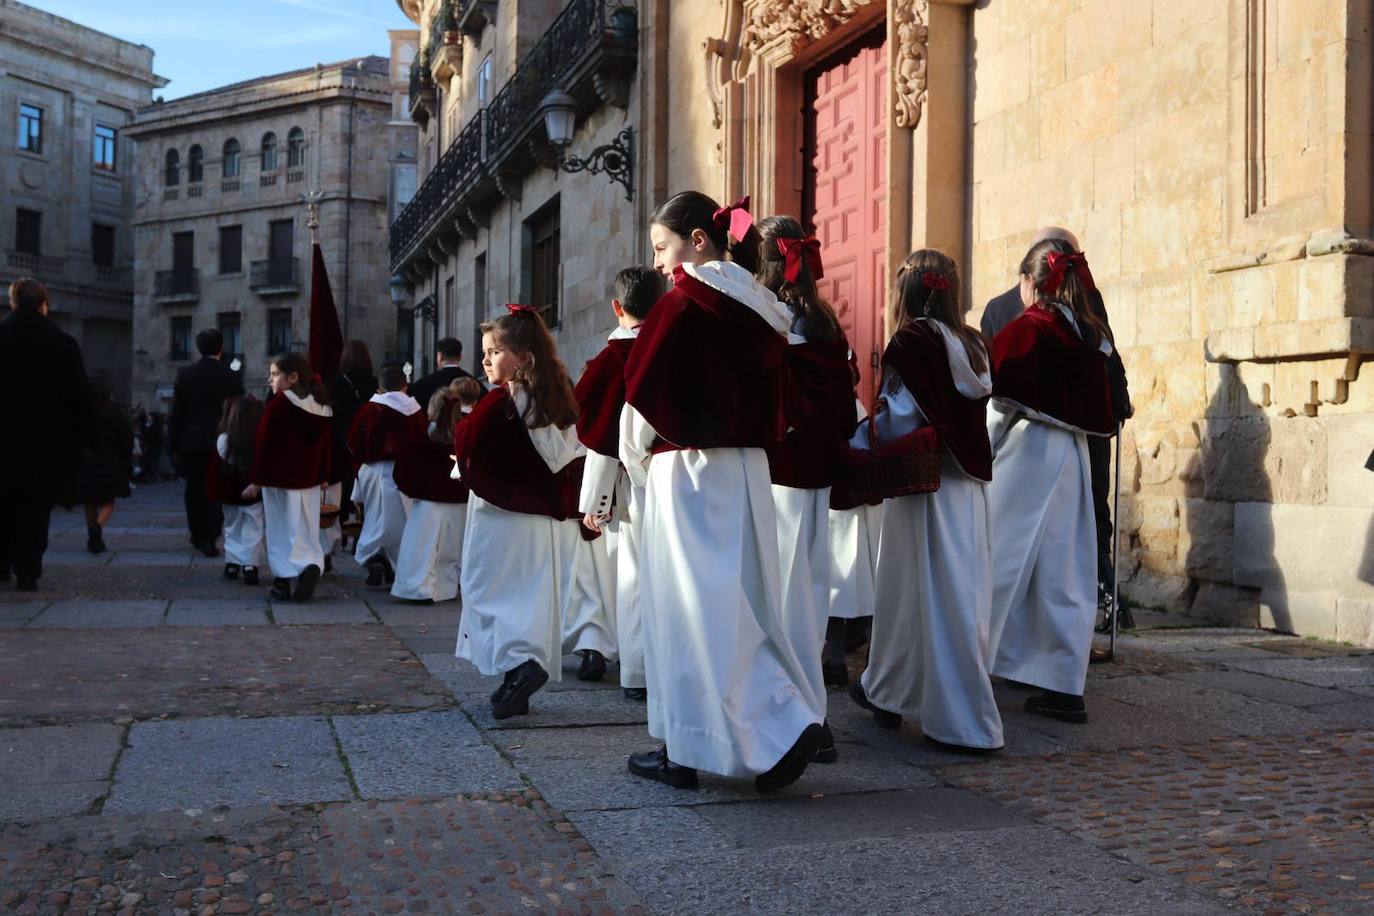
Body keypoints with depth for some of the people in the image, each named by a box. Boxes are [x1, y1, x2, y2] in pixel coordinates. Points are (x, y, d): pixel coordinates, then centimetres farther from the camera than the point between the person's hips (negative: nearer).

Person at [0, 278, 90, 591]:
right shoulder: (63, 344, -4)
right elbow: (79, 397, -4)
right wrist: (79, 437, 3)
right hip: (48, 439, -1)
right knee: (36, 505, 4)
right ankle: (27, 571, 1)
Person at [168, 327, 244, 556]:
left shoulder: (185, 374, -2)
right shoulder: (231, 376, -6)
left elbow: (177, 413, -1)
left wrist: (173, 444, 6)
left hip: (191, 442, 1)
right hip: (220, 442, -1)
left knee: (194, 489, 14)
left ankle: (198, 535, 23)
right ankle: (209, 539, -2)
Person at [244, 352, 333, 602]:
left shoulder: (277, 405, -13)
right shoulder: (321, 406, 6)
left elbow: (263, 445, -13)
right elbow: (326, 445, 11)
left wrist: (256, 480, -9)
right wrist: (323, 476, 20)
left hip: (279, 479, -5)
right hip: (310, 480, 5)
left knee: (281, 529, 4)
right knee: (304, 528, 11)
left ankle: (283, 582, 6)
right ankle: (311, 564, -13)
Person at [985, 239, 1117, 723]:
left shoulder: (1023, 331, -8)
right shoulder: (1089, 335, 11)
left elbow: (1002, 408, -9)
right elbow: (1101, 407, 12)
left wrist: (980, 455, 2)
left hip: (1027, 451, -6)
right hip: (1073, 455, 6)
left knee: (1001, 562, -1)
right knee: (1064, 570, 7)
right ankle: (1065, 688, 8)